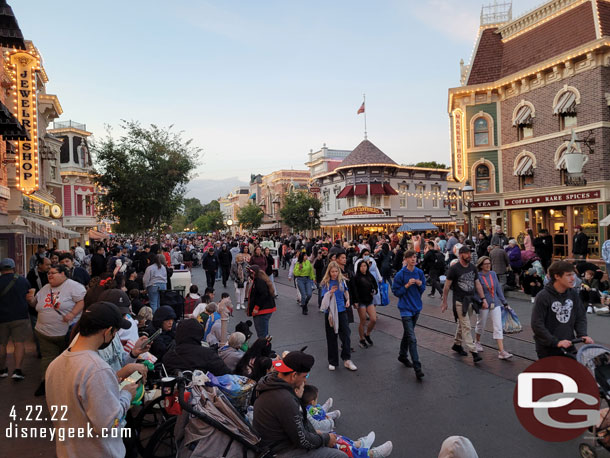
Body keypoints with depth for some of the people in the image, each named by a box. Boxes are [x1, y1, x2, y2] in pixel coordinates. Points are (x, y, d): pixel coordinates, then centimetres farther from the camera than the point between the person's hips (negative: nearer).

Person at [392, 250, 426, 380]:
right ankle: (417, 368, -6)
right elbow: (395, 291, -8)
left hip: (416, 307, 6)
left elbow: (423, 289, 10)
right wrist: (407, 285, -21)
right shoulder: (400, 274, -12)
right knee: (412, 338, -10)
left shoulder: (419, 272, 2)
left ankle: (402, 356, 40)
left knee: (407, 333, 21)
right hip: (405, 308, -5)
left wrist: (420, 284, -11)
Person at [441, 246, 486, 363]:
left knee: (462, 324, 16)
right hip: (459, 302, -6)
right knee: (466, 327, -7)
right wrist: (444, 301, -5)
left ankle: (457, 345, 32)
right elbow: (447, 286, -7)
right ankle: (474, 352, -6)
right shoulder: (454, 268, -11)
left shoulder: (472, 268, 8)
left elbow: (477, 284, 12)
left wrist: (483, 299, 6)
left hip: (470, 301, 6)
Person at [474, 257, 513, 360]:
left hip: (495, 303, 4)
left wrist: (504, 302, 11)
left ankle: (501, 351, -2)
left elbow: (498, 288, 9)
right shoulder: (478, 276, -13)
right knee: (481, 324, 15)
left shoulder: (493, 274, 2)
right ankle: (477, 342, 40)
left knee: (498, 327, -2)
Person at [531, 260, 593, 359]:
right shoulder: (543, 296, -17)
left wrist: (582, 335, -7)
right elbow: (537, 324, -19)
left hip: (569, 348, 5)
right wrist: (556, 342, -22)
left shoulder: (573, 294, 0)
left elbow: (581, 317, 10)